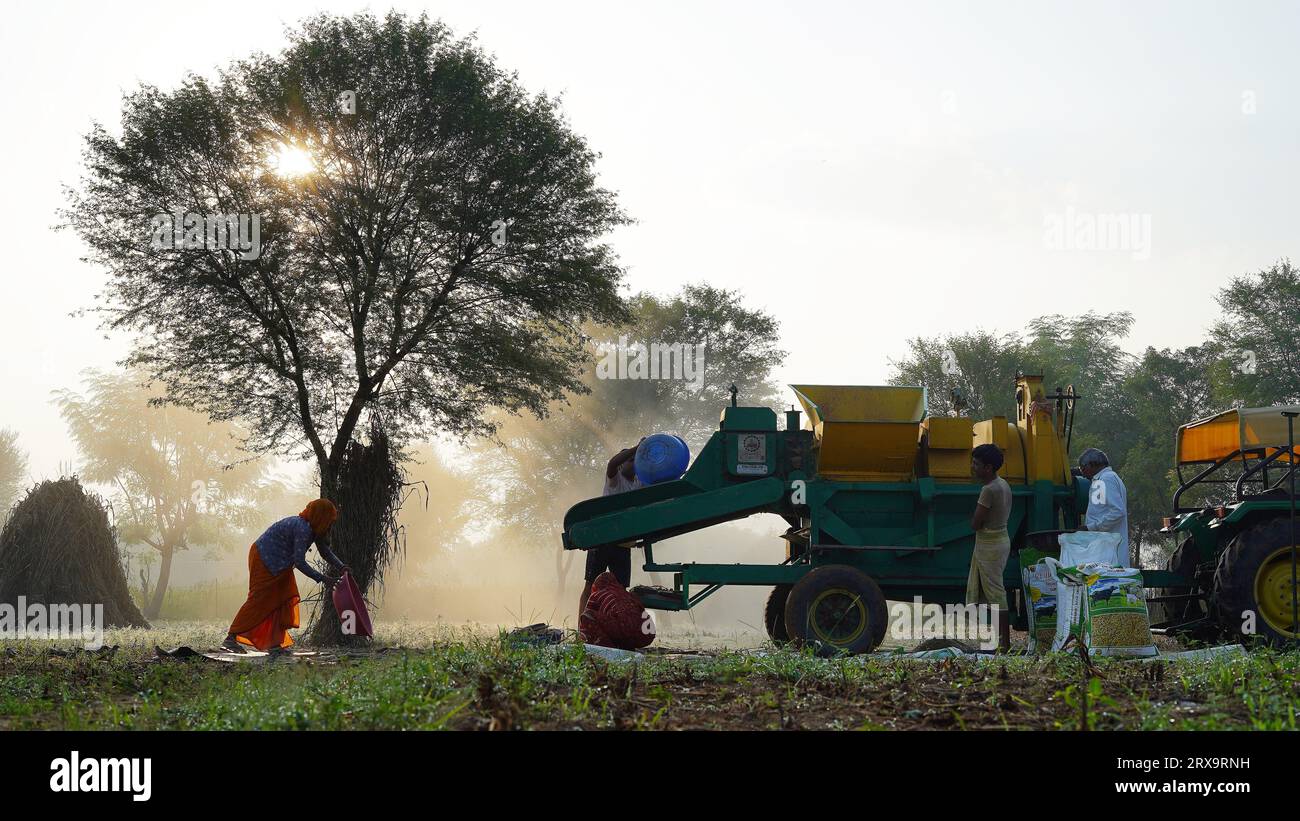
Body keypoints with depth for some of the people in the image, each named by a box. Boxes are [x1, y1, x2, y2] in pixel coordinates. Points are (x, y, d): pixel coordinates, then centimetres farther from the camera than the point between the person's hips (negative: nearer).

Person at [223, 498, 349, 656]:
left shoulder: (313, 528, 3)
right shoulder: (303, 529, -28)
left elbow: (325, 551, 9)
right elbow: (299, 561, -31)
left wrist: (341, 567, -8)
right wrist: (322, 579, -29)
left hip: (278, 564, 10)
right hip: (263, 560, -10)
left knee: (284, 600, 5)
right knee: (258, 600, -10)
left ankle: (275, 644, 6)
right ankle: (231, 638, -5)